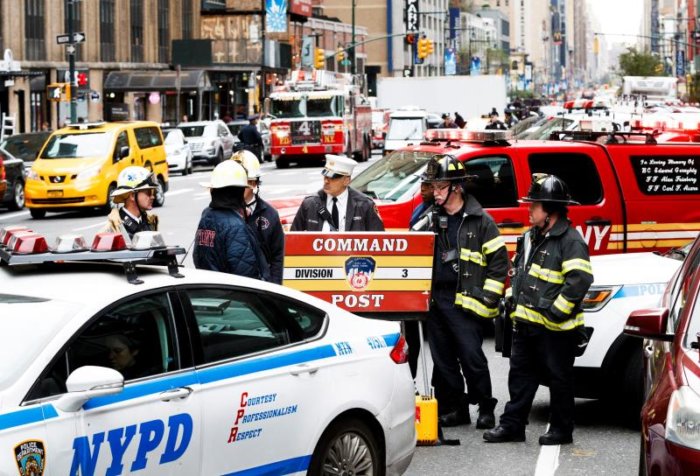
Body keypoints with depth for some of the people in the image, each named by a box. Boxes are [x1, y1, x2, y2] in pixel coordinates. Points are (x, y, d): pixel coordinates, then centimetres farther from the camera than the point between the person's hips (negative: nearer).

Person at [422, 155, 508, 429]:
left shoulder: (480, 221, -1)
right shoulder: (430, 219, 13)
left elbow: (499, 260, -1)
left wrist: (488, 297, -6)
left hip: (465, 301, -5)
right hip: (435, 300, 5)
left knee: (472, 358, -5)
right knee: (443, 360, 8)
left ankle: (486, 409, 7)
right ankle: (453, 409, 17)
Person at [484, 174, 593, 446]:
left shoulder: (570, 240, -14)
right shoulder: (530, 238, 14)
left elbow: (580, 280, -23)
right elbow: (518, 273, 26)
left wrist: (557, 312, -21)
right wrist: (515, 306, 17)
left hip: (555, 328, -9)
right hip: (526, 322, 9)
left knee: (559, 378, 3)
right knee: (520, 375, 11)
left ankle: (561, 430, 12)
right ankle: (512, 425, 17)